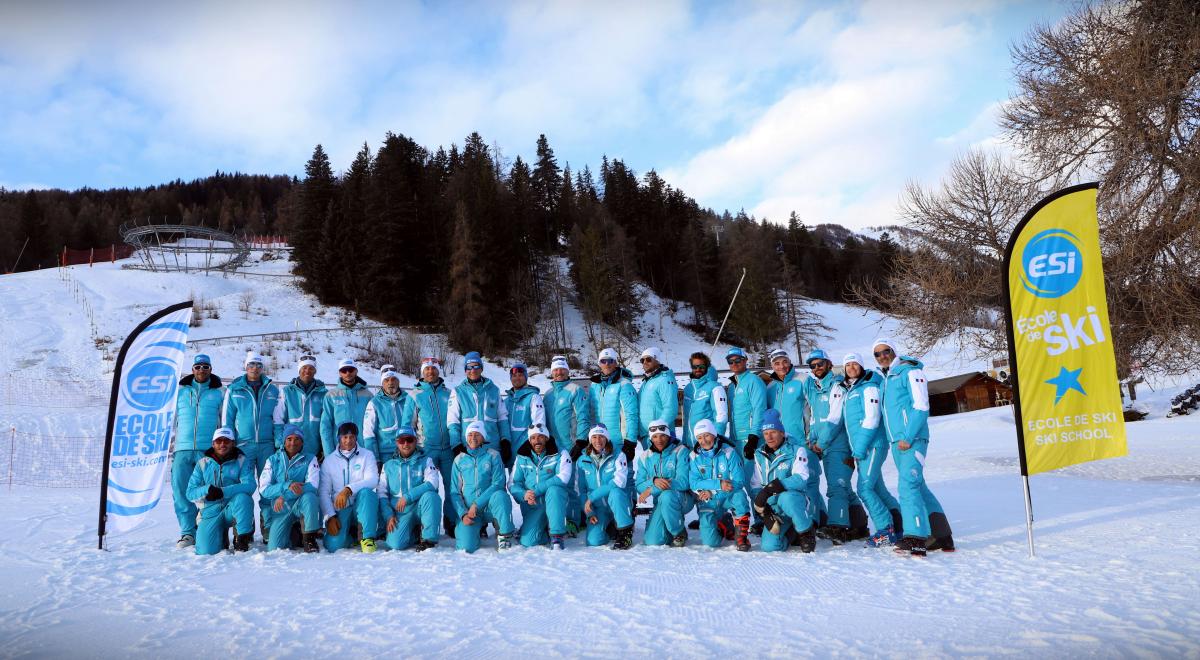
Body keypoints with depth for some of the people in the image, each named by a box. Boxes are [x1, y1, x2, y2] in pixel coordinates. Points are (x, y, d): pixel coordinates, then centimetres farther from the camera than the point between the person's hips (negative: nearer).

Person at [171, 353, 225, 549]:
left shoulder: (219, 393, 9)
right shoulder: (180, 391, 15)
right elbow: (171, 420, 18)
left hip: (209, 450, -2)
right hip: (183, 450, 2)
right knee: (181, 491, -3)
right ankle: (188, 532, 4)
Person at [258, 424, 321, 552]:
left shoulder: (310, 459, 1)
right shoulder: (273, 460, 6)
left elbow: (312, 486, -13)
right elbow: (264, 489, -4)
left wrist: (284, 496, -22)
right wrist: (288, 486, -22)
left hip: (300, 504, -1)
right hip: (280, 509, 1)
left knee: (309, 496, -36)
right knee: (274, 549, -14)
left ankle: (309, 538, -17)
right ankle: (292, 534, 21)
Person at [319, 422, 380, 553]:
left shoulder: (367, 455, 3)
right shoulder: (329, 460, 7)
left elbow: (373, 480, -13)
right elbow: (323, 492, 2)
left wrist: (348, 490, -27)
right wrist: (330, 517, -10)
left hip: (362, 506, -1)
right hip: (339, 509, 1)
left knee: (366, 492, -35)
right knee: (333, 546, -21)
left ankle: (367, 537, -25)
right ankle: (350, 534, 15)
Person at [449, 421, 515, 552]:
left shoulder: (493, 455, 3)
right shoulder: (459, 460, 10)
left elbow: (498, 483, -8)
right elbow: (454, 492, 7)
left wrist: (477, 504, -17)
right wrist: (463, 513, -10)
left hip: (489, 507, -1)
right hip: (467, 510, 1)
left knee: (500, 495, -36)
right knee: (466, 547, -23)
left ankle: (504, 535, -14)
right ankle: (478, 528, 12)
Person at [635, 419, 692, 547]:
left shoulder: (680, 451, -8)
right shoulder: (645, 458, 5)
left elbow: (684, 482, -19)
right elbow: (639, 486, -1)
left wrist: (651, 490, -21)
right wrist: (654, 481, -24)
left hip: (682, 499, -3)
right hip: (659, 503, 4)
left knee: (666, 496, -38)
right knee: (652, 541, -16)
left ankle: (680, 533, -12)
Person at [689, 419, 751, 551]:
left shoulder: (728, 452, -11)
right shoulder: (695, 456, -5)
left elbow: (739, 481, -15)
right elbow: (694, 483, -12)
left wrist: (712, 492, -20)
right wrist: (718, 484, -25)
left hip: (728, 497, -1)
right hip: (707, 501, 1)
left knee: (739, 495, -36)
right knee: (710, 541, -14)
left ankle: (741, 536, -15)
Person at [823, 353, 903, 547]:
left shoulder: (869, 387, -7)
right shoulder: (844, 390, 16)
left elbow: (871, 419, -14)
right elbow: (834, 418, 11)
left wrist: (860, 447, -17)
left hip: (872, 445, -7)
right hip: (859, 448, 8)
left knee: (865, 488, -12)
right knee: (877, 488, 12)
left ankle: (886, 531, -4)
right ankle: (898, 523, 24)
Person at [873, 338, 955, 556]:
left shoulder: (909, 371, -5)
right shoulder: (885, 378, 20)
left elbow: (921, 407, -12)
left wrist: (908, 437, -17)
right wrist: (896, 439, 15)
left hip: (912, 439, -9)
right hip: (897, 442, 9)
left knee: (908, 486, -17)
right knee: (918, 486, 12)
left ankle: (915, 539, -19)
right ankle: (941, 535, 19)